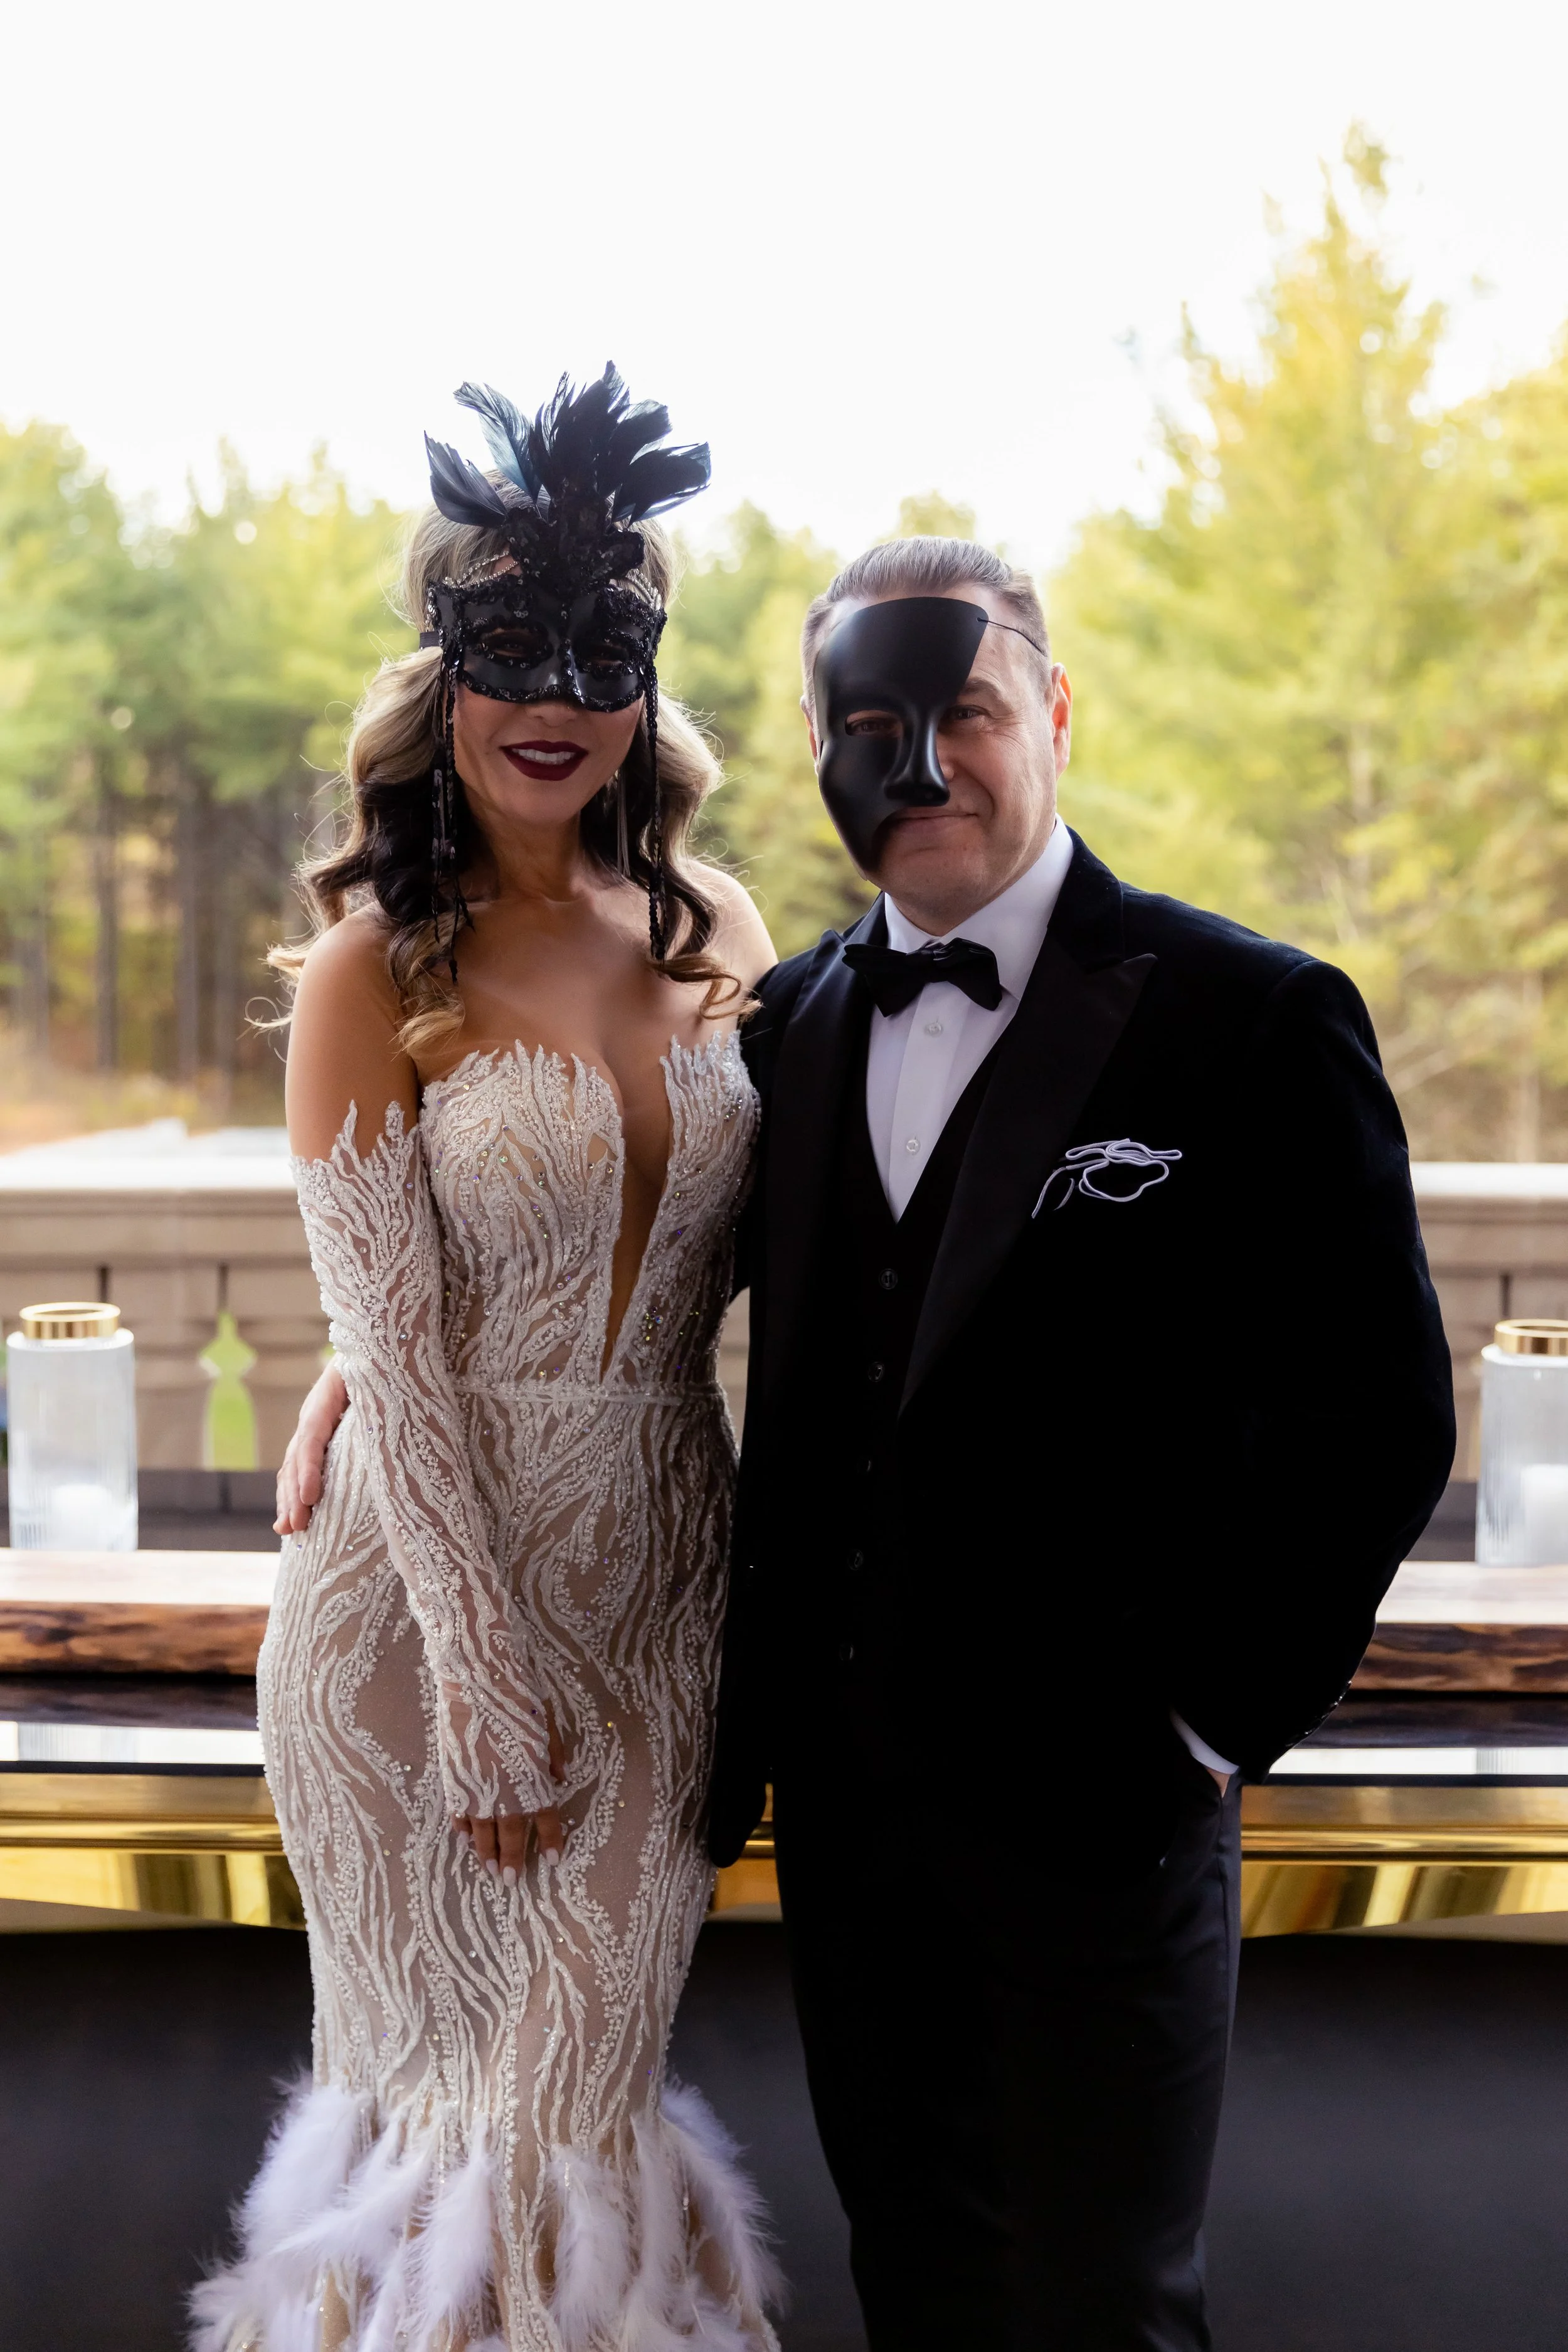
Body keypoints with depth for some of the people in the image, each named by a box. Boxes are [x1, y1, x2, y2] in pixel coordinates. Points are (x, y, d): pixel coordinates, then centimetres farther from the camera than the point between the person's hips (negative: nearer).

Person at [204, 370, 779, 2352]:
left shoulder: (713, 931, 3)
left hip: (663, 1580, 4)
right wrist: (490, 1683, -14)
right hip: (428, 1587, -3)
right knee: (438, 2090, 11)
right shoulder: (375, 972, -10)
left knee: (592, 2090, 14)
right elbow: (394, 1355, -13)